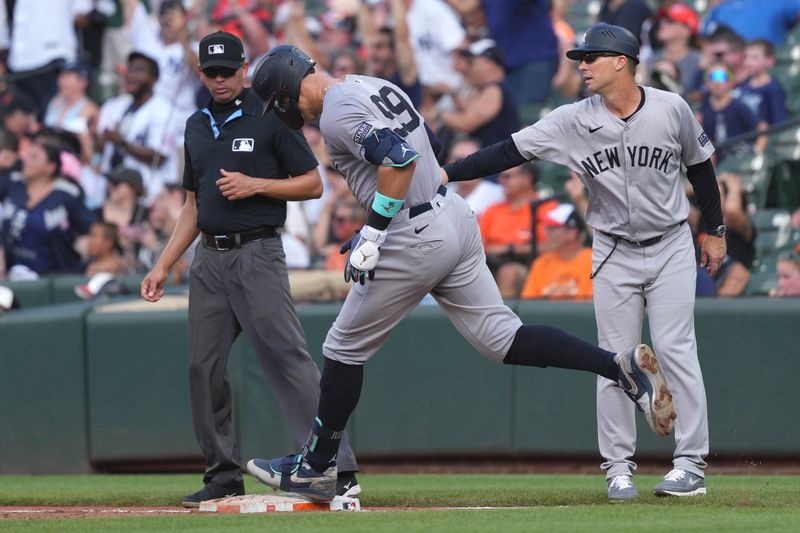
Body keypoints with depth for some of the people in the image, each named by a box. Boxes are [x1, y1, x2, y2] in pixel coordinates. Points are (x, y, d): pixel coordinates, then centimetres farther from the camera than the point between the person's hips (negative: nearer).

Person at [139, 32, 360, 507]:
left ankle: (339, 469, -17)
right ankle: (224, 476, 14)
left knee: (288, 358, -14)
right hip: (209, 259, 7)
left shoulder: (270, 119, -2)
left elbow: (313, 183, -3)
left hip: (257, 254, -7)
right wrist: (163, 266, 15)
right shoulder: (197, 126, 16)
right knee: (204, 367, 5)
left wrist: (255, 184, -15)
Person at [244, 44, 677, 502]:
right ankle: (620, 364, -8)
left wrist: (372, 232, -22)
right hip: (455, 218, 9)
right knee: (502, 339, 7)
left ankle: (317, 467, 18)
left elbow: (400, 159, -27)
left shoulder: (336, 112, -14)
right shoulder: (375, 86, 16)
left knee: (344, 349, 8)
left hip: (413, 241, -9)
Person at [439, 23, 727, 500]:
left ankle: (691, 465, -2)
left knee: (675, 350, -7)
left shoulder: (671, 109, -11)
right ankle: (619, 468, 8)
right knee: (615, 360, 1)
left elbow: (700, 165, 4)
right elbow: (510, 151, -16)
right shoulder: (574, 121, -10)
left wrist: (715, 231, 8)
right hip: (614, 254, 2)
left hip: (671, 247, -2)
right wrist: (446, 174, -26)